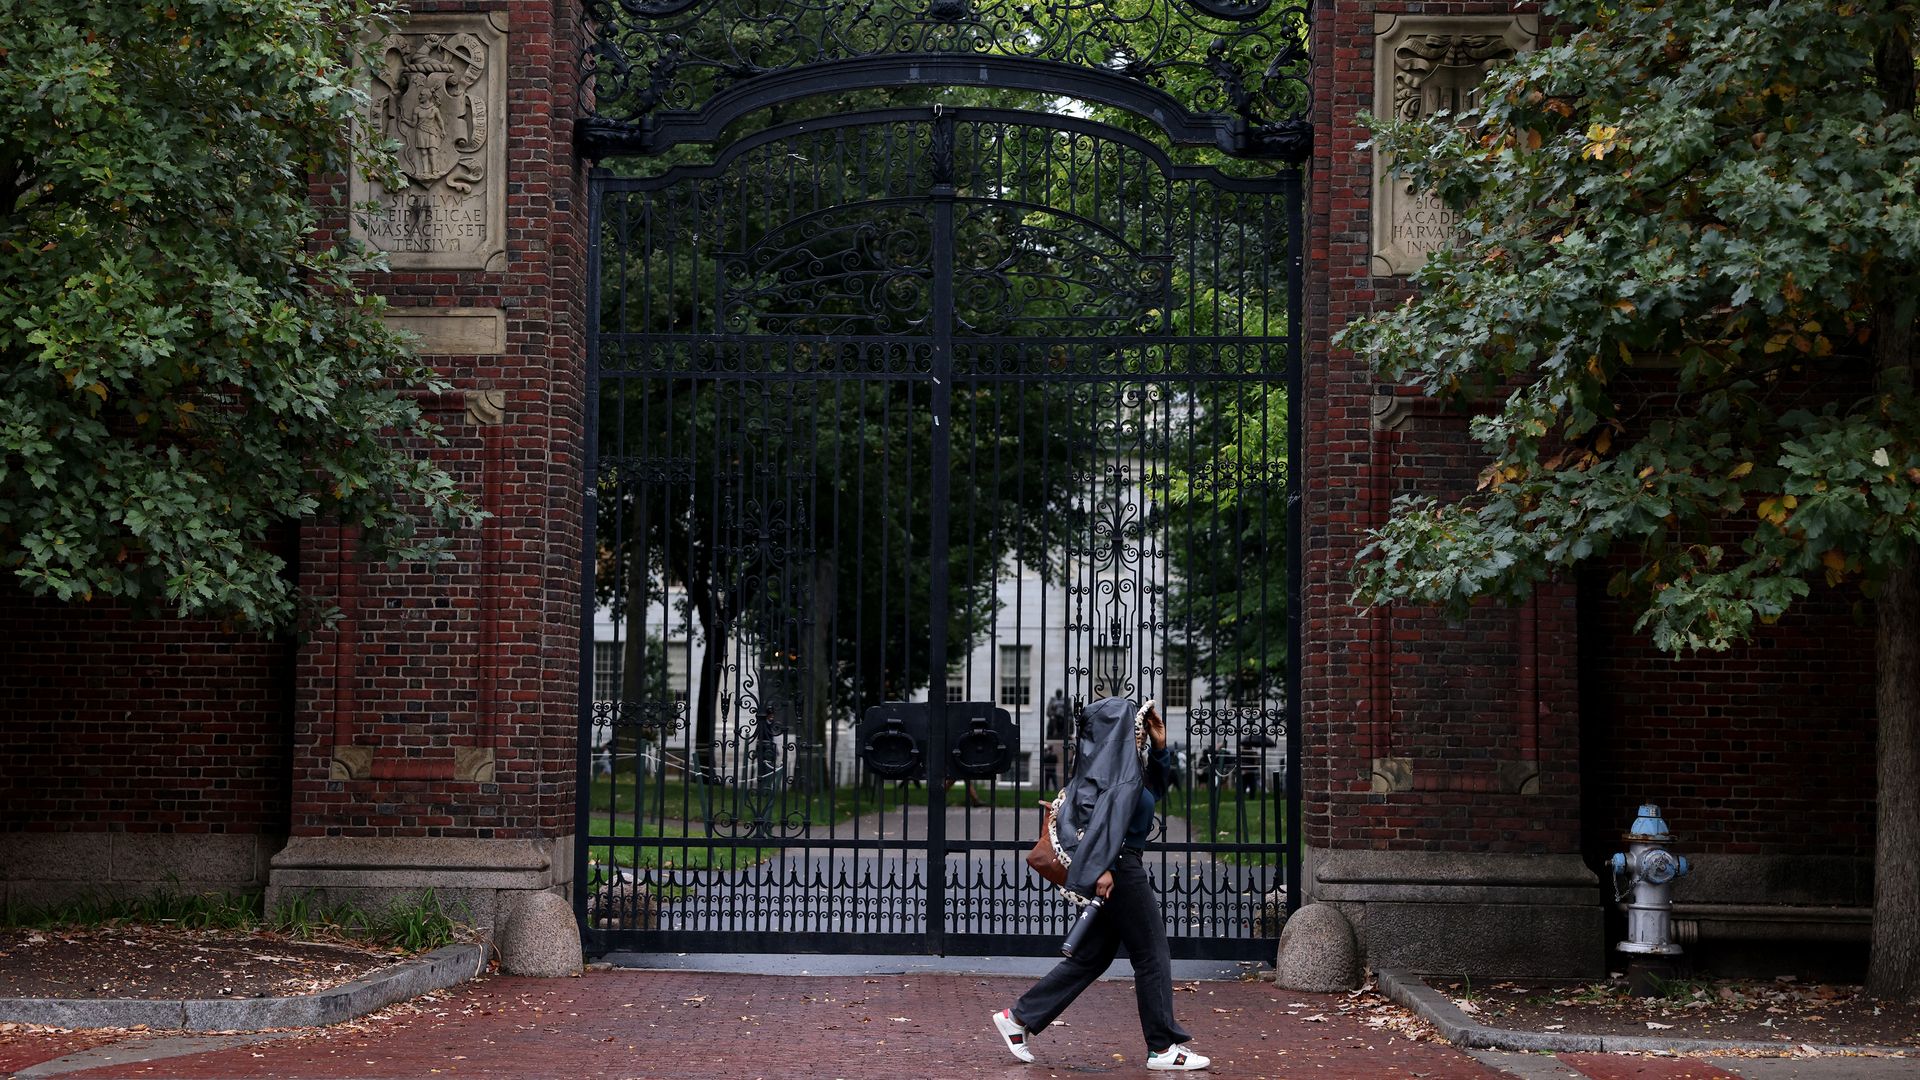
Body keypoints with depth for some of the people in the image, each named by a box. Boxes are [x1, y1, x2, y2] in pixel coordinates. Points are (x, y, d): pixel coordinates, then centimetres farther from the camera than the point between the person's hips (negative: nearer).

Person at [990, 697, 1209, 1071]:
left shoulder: (1128, 760, 15)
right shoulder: (1119, 765, -14)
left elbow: (1156, 788, 29)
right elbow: (1108, 812, -25)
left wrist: (1159, 748, 15)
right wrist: (1102, 868, -31)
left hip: (1114, 869, 10)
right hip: (1119, 869, -10)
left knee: (1092, 957, 13)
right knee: (1152, 956, -1)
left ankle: (1020, 1017, 13)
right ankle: (1162, 1048, 6)